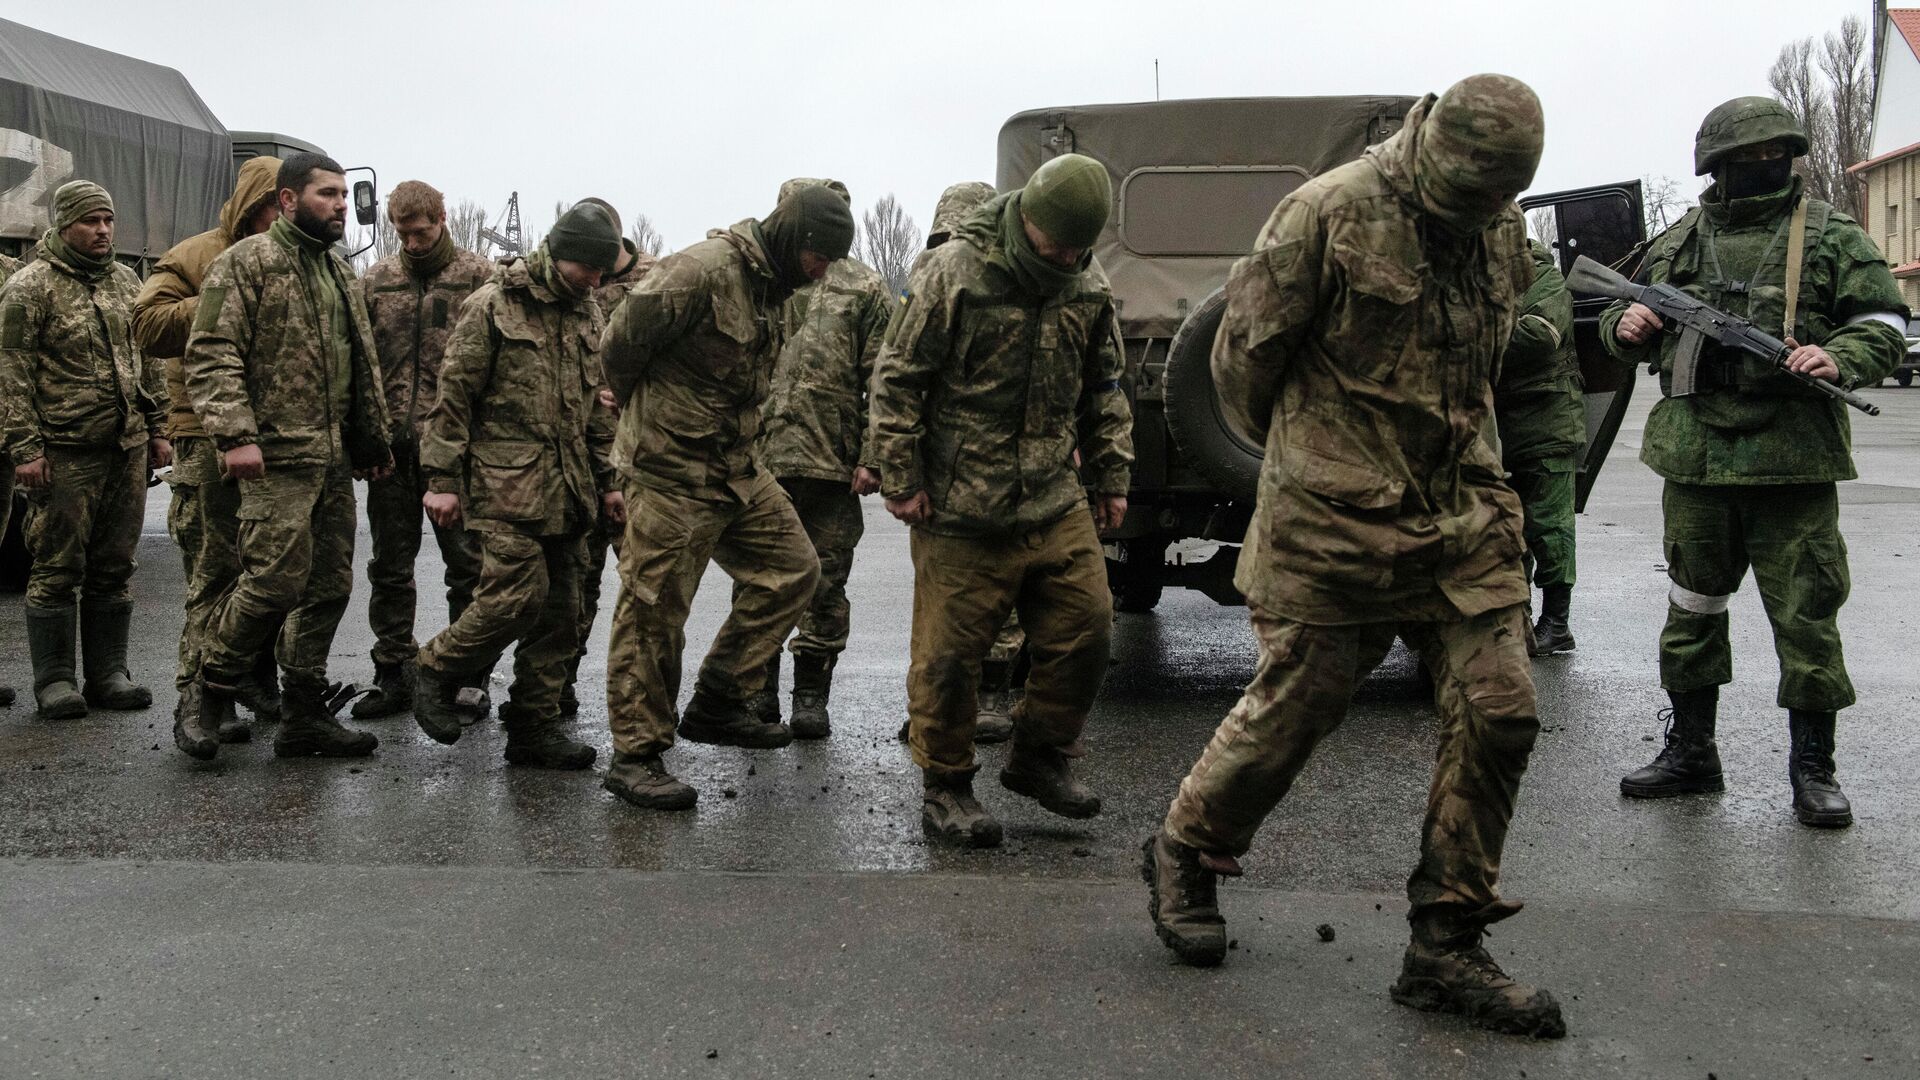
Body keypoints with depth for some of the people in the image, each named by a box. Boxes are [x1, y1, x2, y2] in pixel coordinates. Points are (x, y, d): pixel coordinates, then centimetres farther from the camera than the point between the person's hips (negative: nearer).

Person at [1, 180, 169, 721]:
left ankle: (108, 674, 18)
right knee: (58, 569, 1)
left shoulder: (126, 283, 14)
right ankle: (54, 681, 9)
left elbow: (148, 362, 20)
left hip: (128, 452, 6)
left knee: (114, 569, 10)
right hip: (64, 454, -5)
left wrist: (157, 430, 15)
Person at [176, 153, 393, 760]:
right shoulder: (246, 263, -5)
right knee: (275, 581, -12)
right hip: (278, 458, -8)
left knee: (329, 588, 8)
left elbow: (362, 364, 25)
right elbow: (212, 354, -13)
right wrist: (235, 434, -22)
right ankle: (207, 695, 9)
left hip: (336, 460, 8)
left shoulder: (338, 273, 20)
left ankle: (304, 715, 17)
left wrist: (373, 439, 23)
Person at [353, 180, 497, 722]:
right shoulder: (376, 280, 11)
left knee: (468, 565, 3)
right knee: (390, 567, 10)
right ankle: (393, 675, 21)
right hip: (391, 445, 4)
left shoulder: (478, 276, 1)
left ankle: (469, 678, 13)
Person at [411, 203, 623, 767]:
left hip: (567, 488, 7)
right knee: (518, 593, -15)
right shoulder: (494, 305, -5)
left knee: (560, 610, 5)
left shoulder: (588, 314, 15)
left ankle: (535, 727, 14)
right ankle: (437, 674, 9)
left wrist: (607, 479, 19)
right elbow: (454, 393, -6)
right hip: (505, 484, -7)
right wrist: (442, 479, -9)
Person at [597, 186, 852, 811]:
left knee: (793, 569, 9)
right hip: (673, 472, -9)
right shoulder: (704, 270, -19)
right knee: (653, 613, -1)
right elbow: (621, 344, -16)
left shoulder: (768, 287, 12)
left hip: (735, 470, 9)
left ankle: (716, 706, 18)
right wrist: (645, 411, 1)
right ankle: (635, 755, 11)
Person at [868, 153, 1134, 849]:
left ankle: (1040, 758, 24)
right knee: (950, 650, -1)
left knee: (1085, 625, 4)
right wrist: (901, 479, -9)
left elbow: (1105, 391, 20)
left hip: (1055, 501, 6)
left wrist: (1112, 477, 15)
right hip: (961, 506, -5)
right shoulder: (954, 272, -9)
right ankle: (944, 787, 17)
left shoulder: (1089, 289, 8)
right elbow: (896, 379, -7)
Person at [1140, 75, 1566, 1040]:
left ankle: (1445, 949, 11)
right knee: (1291, 707, 2)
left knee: (1498, 715, -1)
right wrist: (1302, 454, 10)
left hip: (1464, 517, 6)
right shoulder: (1330, 215, -12)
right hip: (1335, 525, -6)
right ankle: (1182, 855, 29)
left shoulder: (1501, 230, 9)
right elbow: (1242, 353, -4)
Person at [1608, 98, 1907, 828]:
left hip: (1795, 464, -3)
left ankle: (1813, 767, 14)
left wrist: (1839, 359, -18)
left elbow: (1885, 325, 1)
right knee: (1692, 608, 11)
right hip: (1695, 459, 3)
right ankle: (1690, 751, 25)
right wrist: (1625, 327, -1)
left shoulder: (1831, 237, 3)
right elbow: (1621, 315, 22)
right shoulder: (1675, 244, 11)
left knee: (1806, 616, 1)